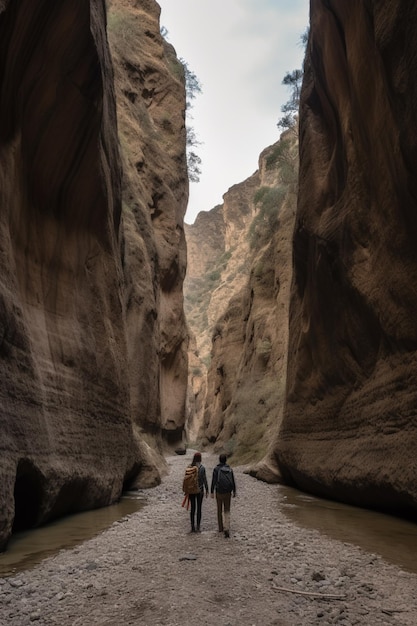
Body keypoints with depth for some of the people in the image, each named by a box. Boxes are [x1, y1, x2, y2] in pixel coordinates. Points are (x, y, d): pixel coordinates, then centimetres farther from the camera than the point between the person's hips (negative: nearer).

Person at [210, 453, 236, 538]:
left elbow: (213, 481, -10)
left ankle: (220, 528, 24)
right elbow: (233, 481, 5)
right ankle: (227, 528, -10)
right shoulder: (229, 469, 3)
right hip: (228, 493, 2)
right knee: (227, 511, 8)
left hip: (219, 492, -2)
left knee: (219, 510, 16)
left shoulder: (216, 469, -6)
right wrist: (234, 491, 14)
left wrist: (212, 492, -4)